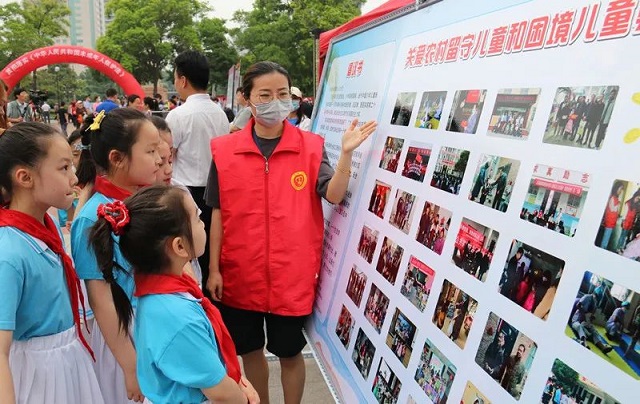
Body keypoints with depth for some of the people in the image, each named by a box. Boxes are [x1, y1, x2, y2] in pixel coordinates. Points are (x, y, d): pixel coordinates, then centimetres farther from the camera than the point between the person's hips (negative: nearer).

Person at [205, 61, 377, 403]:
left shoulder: (310, 146, -4)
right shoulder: (224, 150, -3)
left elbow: (333, 195, -15)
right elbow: (218, 213, 1)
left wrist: (346, 153, -29)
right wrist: (213, 269, 1)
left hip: (292, 275, -1)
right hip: (240, 274, 2)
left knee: (289, 352, 15)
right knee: (250, 349, 20)